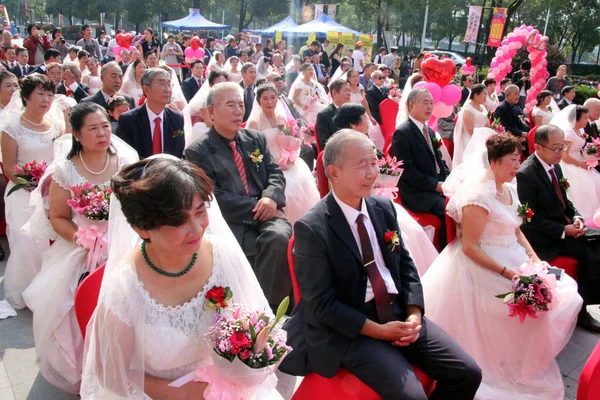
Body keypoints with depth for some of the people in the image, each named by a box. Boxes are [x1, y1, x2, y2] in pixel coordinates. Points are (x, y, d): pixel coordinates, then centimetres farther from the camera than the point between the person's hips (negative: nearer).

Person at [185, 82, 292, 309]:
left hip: (266, 213, 3)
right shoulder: (198, 152, -1)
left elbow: (275, 173, 10)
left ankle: (271, 304, -12)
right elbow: (213, 196, -9)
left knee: (280, 237, -28)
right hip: (232, 223, -3)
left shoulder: (256, 139, 15)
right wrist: (256, 207, -15)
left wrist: (271, 198, -14)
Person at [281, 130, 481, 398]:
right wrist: (379, 330, -16)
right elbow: (321, 303, -15)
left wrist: (414, 314, -4)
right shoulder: (311, 228, -16)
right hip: (351, 329, -6)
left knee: (468, 373, 0)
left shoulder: (383, 208, 4)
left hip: (399, 312, 7)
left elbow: (405, 264, 11)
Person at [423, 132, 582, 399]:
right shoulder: (479, 196, -21)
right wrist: (506, 272, -23)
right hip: (483, 268, -9)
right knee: (526, 308, -15)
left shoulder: (509, 190, 8)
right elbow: (469, 247, -22)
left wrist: (534, 258, 3)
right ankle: (510, 373, 10)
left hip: (513, 261, 9)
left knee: (563, 293, 1)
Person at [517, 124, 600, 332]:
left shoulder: (555, 166, 7)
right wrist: (563, 231, -19)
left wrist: (576, 217, -2)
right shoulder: (526, 174, -19)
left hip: (565, 225, 9)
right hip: (545, 237, -9)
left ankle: (582, 304, 2)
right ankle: (581, 309, 0)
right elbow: (530, 219, -19)